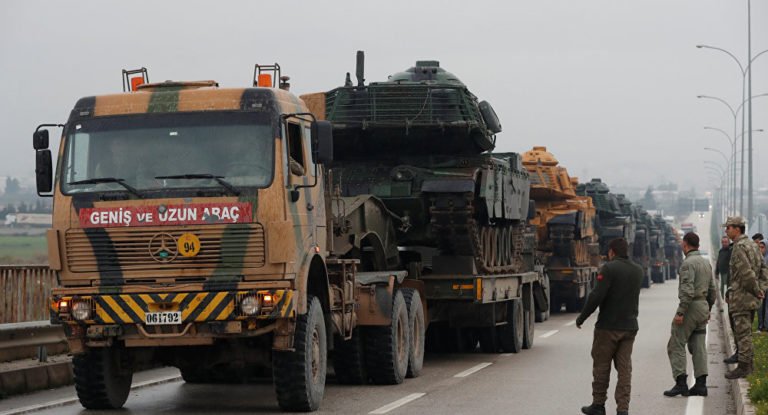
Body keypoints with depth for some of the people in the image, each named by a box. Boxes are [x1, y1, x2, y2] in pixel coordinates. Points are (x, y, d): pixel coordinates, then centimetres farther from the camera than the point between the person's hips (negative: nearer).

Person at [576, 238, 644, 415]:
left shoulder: (609, 268, -12)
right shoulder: (638, 271, 8)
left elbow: (596, 296, -17)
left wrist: (581, 318, -8)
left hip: (608, 326, -5)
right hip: (630, 326, 5)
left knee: (601, 367, 6)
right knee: (624, 368, 5)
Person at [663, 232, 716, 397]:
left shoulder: (688, 263, -14)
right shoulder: (706, 262, 14)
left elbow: (688, 290, -23)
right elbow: (712, 290, 19)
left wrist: (680, 313, -23)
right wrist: (708, 310, 27)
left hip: (690, 307, -8)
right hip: (703, 307, 8)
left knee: (676, 345, -4)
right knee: (698, 347, 8)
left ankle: (681, 383, -11)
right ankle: (701, 384, 4)